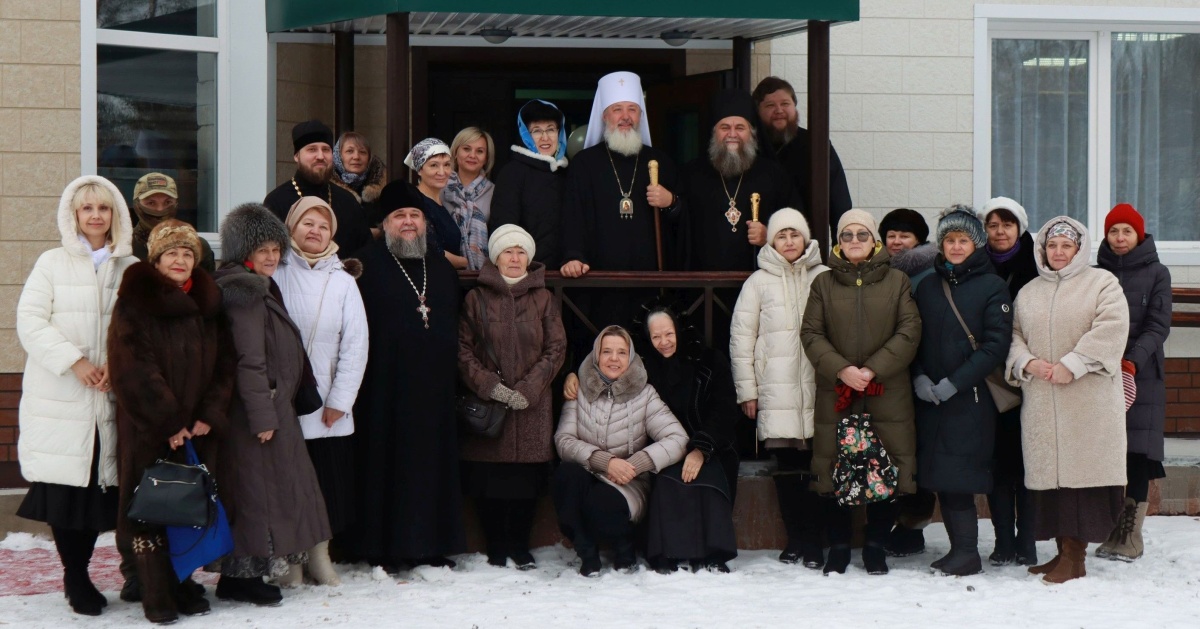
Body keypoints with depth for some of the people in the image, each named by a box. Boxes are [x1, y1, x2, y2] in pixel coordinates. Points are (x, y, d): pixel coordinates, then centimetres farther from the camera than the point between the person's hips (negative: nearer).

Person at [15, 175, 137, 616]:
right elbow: (30, 322, -3)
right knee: (64, 489, -4)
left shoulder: (131, 269, 9)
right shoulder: (53, 263, 5)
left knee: (98, 487, 1)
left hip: (110, 398, 2)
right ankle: (73, 576, 10)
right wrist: (74, 361, -13)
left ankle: (80, 572, 14)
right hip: (59, 398, -2)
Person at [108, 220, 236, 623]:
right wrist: (169, 422, -16)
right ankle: (156, 595, 3)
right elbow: (134, 370, -12)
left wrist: (210, 415, -6)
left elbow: (225, 363, 7)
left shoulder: (207, 305, 11)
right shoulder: (135, 303, -4)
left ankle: (184, 584, 18)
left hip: (197, 429, 4)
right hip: (148, 431, -4)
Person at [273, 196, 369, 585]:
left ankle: (320, 553, 18)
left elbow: (355, 345, 2)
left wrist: (339, 400, -4)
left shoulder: (342, 281, 5)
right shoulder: (276, 274, 0)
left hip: (329, 408, 2)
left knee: (329, 481, 4)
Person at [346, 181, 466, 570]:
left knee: (433, 461, 5)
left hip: (433, 387, 5)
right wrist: (361, 373, -14)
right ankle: (383, 546, 2)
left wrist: (451, 370, 11)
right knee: (386, 461, -3)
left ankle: (432, 544, 12)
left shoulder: (442, 269, 17)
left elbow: (453, 327, 20)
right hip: (385, 383, -5)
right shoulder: (367, 265, -1)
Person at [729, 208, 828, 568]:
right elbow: (741, 338, 9)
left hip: (817, 388, -1)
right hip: (776, 391, 1)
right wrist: (746, 390, 4)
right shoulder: (759, 282, 10)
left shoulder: (825, 278, 7)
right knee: (787, 468, 2)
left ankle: (813, 541, 3)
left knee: (816, 467, -4)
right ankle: (795, 538, 12)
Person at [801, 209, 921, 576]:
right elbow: (811, 333, 3)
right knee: (835, 470, 1)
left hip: (887, 393, 0)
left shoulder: (897, 281, 8)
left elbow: (909, 331, -1)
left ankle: (876, 547, 11)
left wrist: (873, 369, -11)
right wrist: (841, 369, -12)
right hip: (835, 393, 1)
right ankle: (838, 548, 12)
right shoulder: (823, 284, 10)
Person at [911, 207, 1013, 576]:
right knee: (939, 478, 4)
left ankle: (967, 553, -3)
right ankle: (959, 549, 12)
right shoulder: (928, 286, 14)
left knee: (957, 477, -10)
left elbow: (996, 345, -9)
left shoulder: (992, 286, -1)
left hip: (971, 399, -5)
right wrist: (919, 377, -5)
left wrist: (954, 383, -14)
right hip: (930, 399, 5)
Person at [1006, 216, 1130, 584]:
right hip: (1041, 404, 5)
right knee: (1049, 472, 2)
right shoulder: (1029, 293, 20)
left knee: (1081, 472, -8)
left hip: (1089, 401, -4)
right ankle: (1064, 551, 10)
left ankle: (1074, 557, -5)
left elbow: (1110, 330, -9)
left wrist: (1072, 365, -16)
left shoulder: (1102, 283, 4)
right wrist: (1026, 362, -6)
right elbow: (1013, 335, 16)